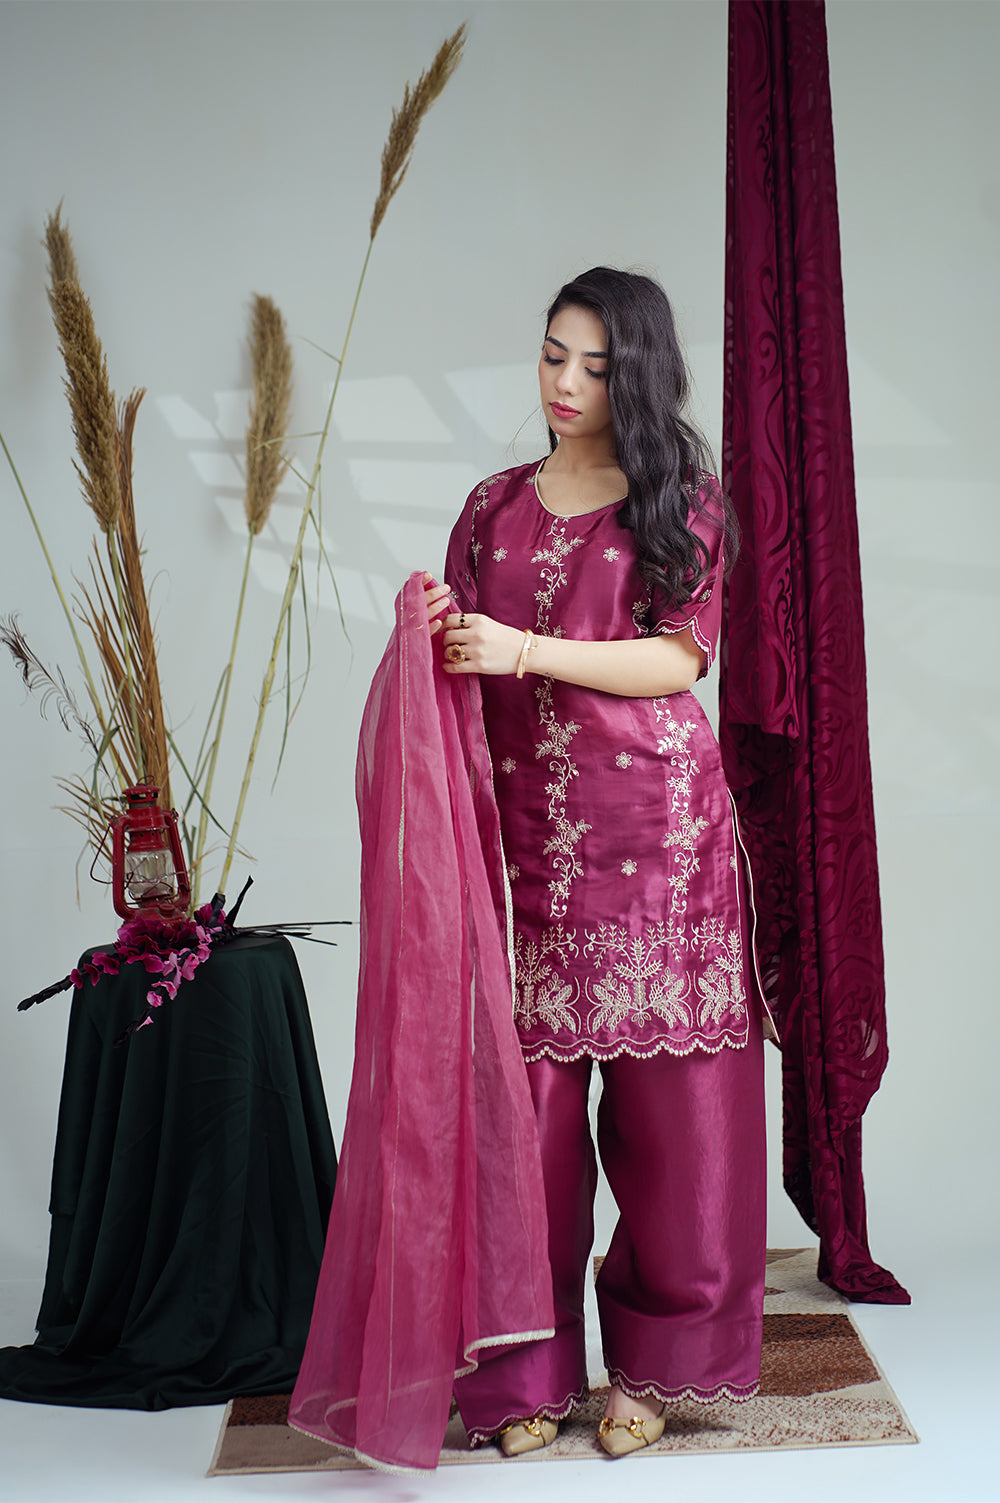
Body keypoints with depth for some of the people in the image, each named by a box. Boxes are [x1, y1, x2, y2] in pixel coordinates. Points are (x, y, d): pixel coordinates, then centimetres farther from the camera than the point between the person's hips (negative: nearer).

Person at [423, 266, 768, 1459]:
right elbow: (464, 667, 16)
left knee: (665, 1097, 1)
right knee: (527, 1097, 0)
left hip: (655, 823, -2)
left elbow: (679, 656, -4)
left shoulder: (682, 500, 7)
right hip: (523, 824, 2)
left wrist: (526, 651, -14)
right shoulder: (495, 507, 17)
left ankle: (651, 1365, 16)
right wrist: (435, 636, -6)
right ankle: (527, 1371, 13)